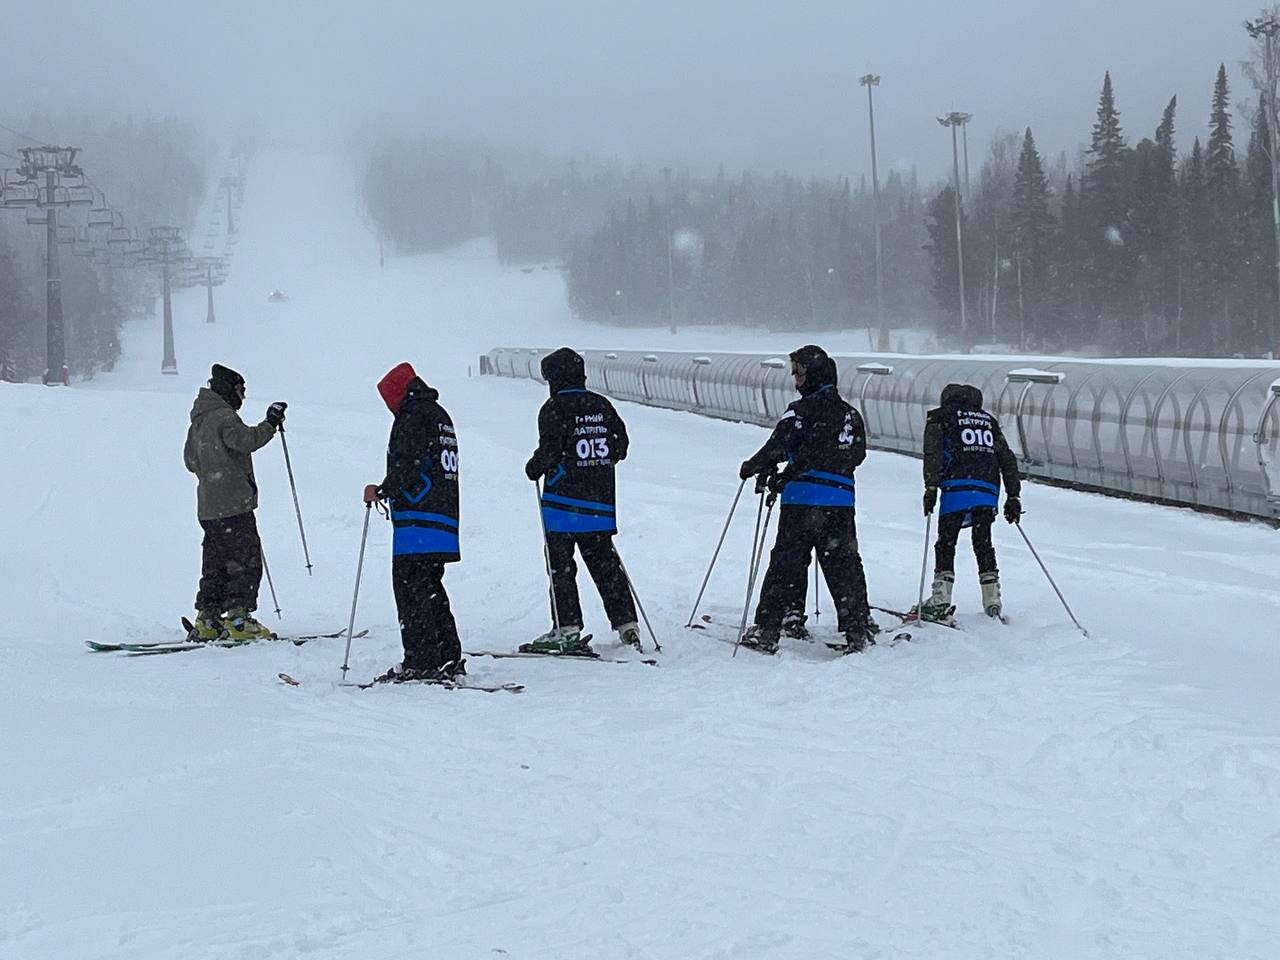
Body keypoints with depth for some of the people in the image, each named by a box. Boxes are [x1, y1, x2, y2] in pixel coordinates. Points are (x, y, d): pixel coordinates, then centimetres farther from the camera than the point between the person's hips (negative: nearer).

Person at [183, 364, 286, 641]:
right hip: (233, 504, -9)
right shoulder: (224, 417, -10)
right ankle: (238, 619, -12)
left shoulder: (198, 422, 18)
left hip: (208, 506, 9)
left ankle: (207, 621, 14)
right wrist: (270, 424, -26)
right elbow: (245, 440, -27)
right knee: (246, 561, -7)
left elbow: (190, 459, 26)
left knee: (216, 562, 14)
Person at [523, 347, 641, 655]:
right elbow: (621, 444, 11)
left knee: (560, 565, 0)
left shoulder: (554, 408, -10)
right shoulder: (601, 405, 9)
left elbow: (549, 452, -17)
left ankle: (567, 629, -3)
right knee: (604, 563, 12)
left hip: (564, 501, -6)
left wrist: (534, 468, 2)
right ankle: (626, 624, 10)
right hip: (601, 502, 6)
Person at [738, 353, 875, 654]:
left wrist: (752, 467, 7)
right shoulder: (850, 414, 17)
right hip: (842, 499, 5)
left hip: (803, 498, -5)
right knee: (844, 564, 10)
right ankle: (858, 630, 7)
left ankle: (766, 631, -2)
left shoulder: (803, 410, -5)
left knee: (786, 563, -1)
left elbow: (779, 446, -12)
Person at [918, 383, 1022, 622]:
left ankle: (941, 600, -6)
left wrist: (931, 488, -7)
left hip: (957, 489, -4)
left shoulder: (940, 418, 13)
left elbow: (933, 454, -3)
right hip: (989, 492, 4)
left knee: (946, 543, 3)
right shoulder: (989, 421, 25)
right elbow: (1007, 459, 20)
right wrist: (1013, 496, 21)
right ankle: (992, 602, 7)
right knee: (983, 544, 13)